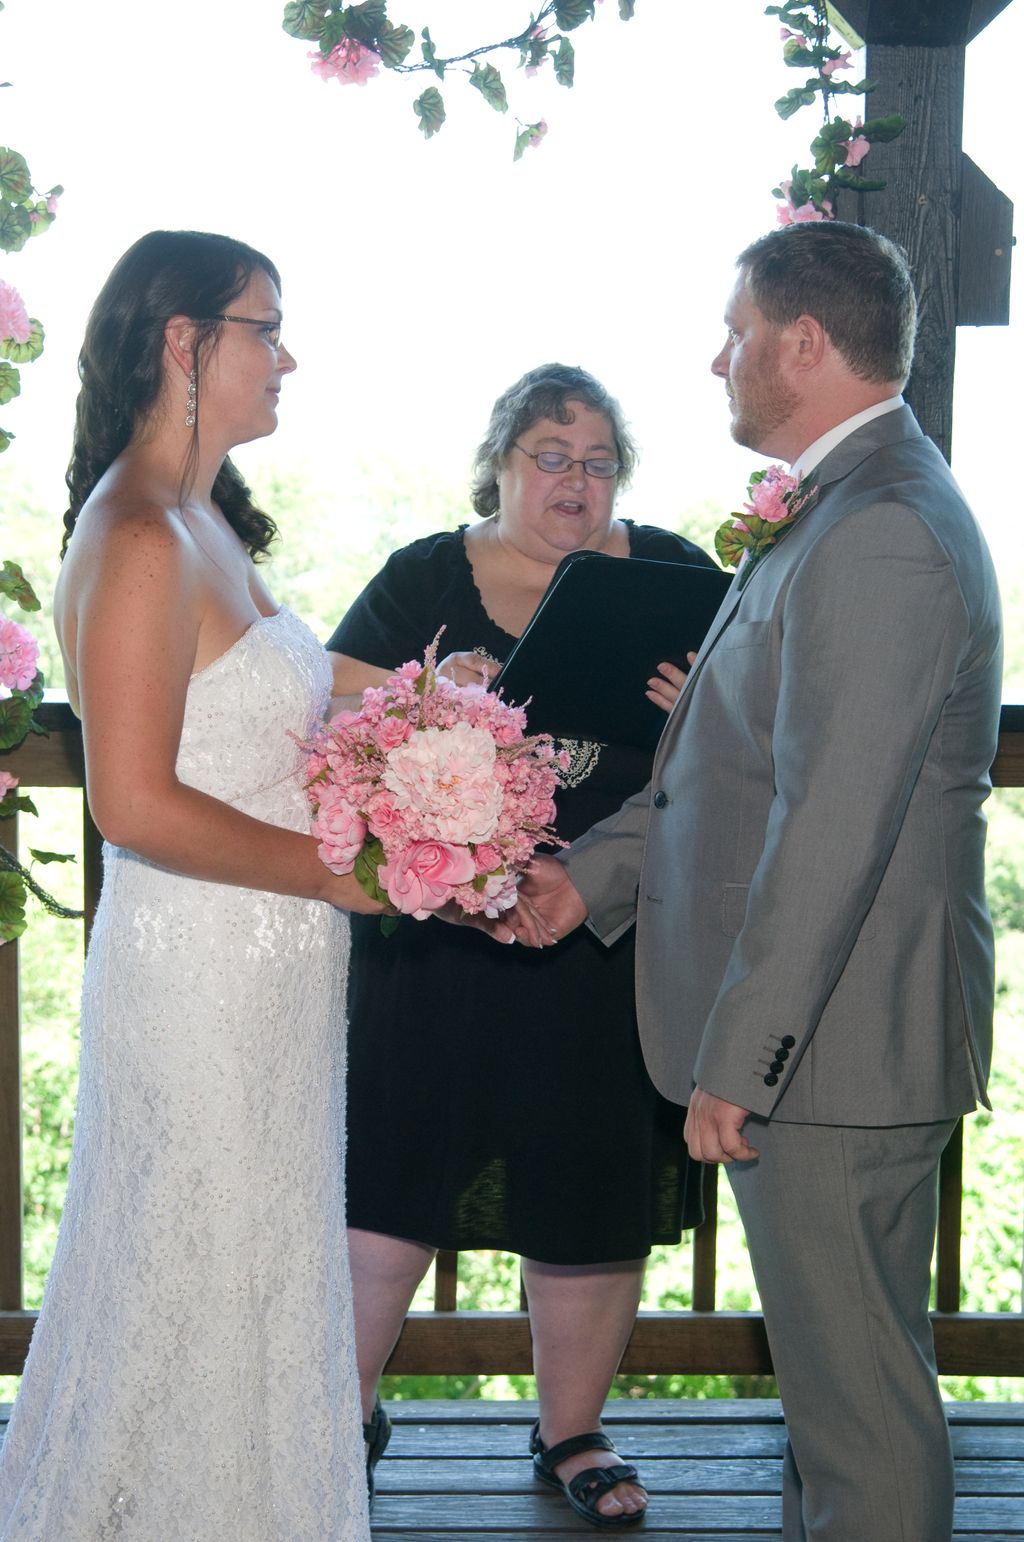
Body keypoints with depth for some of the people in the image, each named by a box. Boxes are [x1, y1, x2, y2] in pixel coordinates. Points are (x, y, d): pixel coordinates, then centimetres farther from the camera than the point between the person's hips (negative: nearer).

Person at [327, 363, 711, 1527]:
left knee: (594, 1202, 10)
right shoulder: (424, 581, 1)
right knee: (392, 1176, 2)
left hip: (612, 949, 2)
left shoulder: (669, 575, 4)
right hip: (441, 949, -1)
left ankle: (571, 1433, 29)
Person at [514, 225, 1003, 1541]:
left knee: (859, 1386, 2)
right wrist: (597, 870, 14)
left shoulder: (881, 535, -21)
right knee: (831, 1367, 21)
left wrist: (739, 1061, -21)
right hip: (823, 1035, 10)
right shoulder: (853, 509, 14)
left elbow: (830, 830, -25)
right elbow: (757, 762, 19)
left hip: (833, 1042, -10)